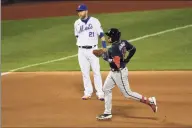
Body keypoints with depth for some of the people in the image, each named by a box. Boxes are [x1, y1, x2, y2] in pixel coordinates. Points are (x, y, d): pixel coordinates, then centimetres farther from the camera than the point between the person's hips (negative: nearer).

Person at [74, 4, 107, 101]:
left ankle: (100, 93, 3)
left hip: (93, 49, -3)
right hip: (82, 51, 3)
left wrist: (104, 48, -13)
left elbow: (101, 35, -6)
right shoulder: (77, 23, 5)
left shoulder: (94, 21, -5)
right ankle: (88, 92, 14)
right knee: (85, 72, 6)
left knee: (96, 71, -2)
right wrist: (79, 44, 14)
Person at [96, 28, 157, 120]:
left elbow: (116, 64, -32)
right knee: (106, 89, 13)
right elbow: (133, 49, 12)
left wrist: (106, 58, -21)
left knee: (127, 93, 2)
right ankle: (107, 113, 19)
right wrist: (126, 59, 17)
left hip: (119, 73, -10)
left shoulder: (114, 49, -28)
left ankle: (149, 101, 11)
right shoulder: (123, 43, -2)